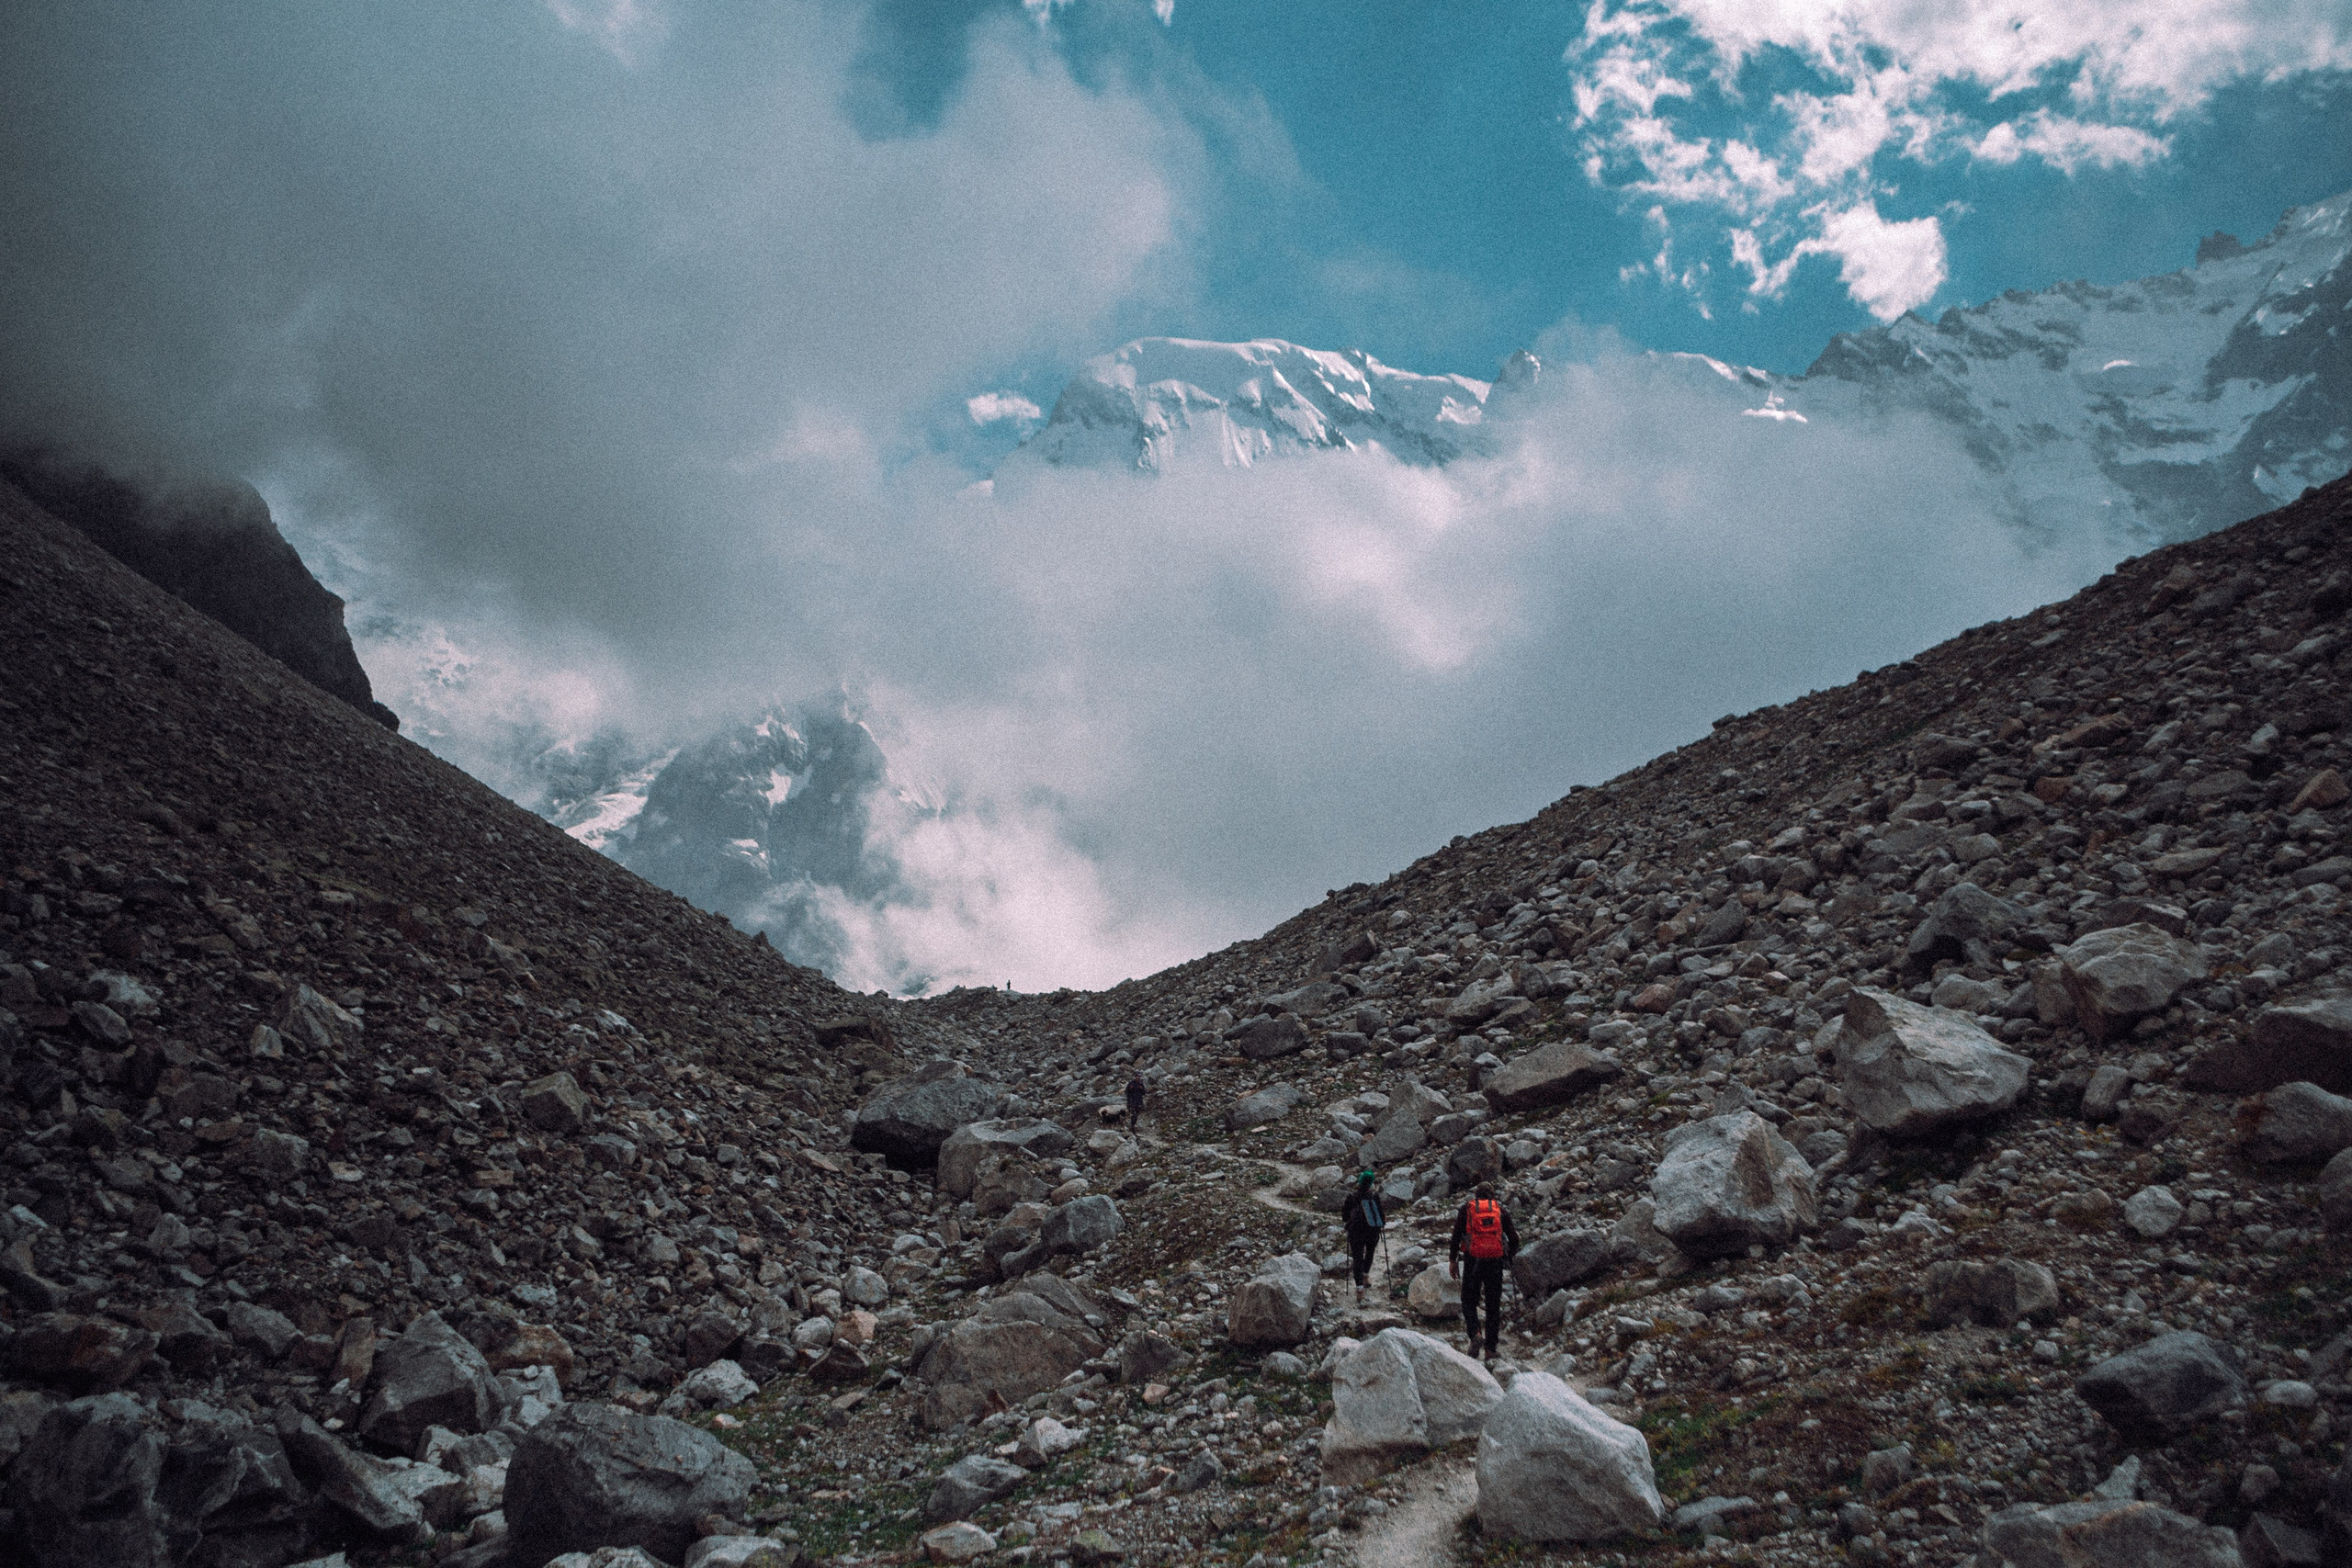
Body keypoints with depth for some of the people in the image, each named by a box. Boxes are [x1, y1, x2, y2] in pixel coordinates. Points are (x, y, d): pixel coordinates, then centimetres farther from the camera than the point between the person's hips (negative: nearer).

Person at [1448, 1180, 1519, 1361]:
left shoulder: (1467, 1208, 7)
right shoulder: (1501, 1210, 10)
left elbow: (1456, 1235, 1)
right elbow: (1514, 1238, 7)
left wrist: (1452, 1261, 6)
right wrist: (1509, 1257, 23)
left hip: (1473, 1262, -1)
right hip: (1495, 1263, 1)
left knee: (1469, 1301, 12)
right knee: (1493, 1306, 9)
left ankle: (1474, 1334, -13)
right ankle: (1491, 1349, 7)